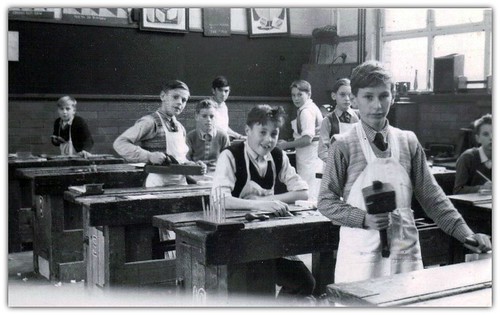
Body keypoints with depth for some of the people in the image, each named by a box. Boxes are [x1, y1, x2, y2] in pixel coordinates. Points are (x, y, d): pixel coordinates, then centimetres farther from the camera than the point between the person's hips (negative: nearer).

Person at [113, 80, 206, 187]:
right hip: (158, 186, -6)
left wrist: (193, 165, 7)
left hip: (181, 183, 6)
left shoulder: (180, 128, 17)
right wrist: (149, 156, -23)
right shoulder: (150, 122, -7)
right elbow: (119, 144, -15)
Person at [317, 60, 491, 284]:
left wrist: (465, 234, 0)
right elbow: (326, 202, -4)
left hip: (405, 251, 3)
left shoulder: (408, 142, 4)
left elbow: (430, 195, 7)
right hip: (361, 254, -3)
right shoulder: (344, 146, -6)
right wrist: (365, 219, -18)